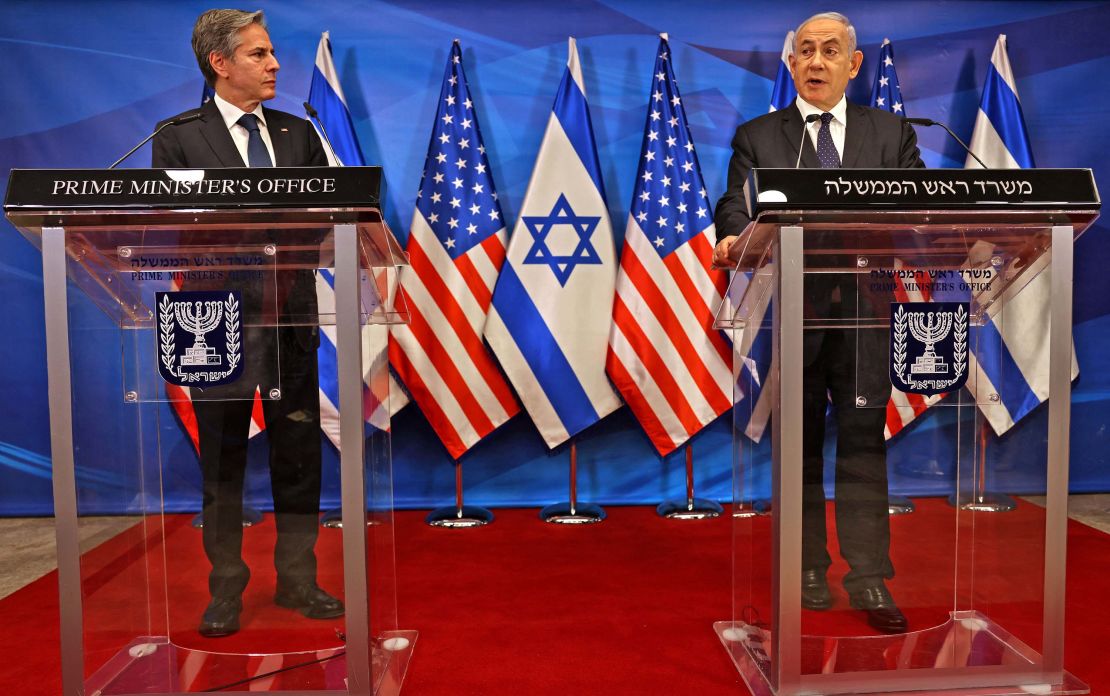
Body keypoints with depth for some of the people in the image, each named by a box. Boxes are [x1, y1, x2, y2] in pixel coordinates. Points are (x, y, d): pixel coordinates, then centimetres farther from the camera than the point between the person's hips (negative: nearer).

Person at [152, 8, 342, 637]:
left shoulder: (299, 134, 12)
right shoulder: (179, 139, 1)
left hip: (292, 317, 3)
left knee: (299, 455, 8)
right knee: (223, 462, 7)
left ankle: (298, 581, 22)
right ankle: (226, 591, 21)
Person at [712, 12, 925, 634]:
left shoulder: (892, 133, 12)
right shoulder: (757, 137, 8)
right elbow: (737, 205, -4)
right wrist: (734, 237, -27)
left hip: (865, 309, 1)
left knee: (864, 442, 3)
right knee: (799, 446, 7)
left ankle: (869, 578, 12)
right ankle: (809, 571, 19)